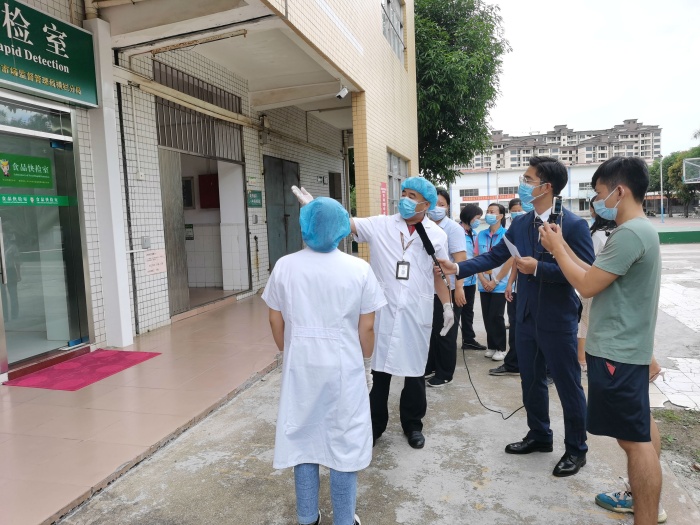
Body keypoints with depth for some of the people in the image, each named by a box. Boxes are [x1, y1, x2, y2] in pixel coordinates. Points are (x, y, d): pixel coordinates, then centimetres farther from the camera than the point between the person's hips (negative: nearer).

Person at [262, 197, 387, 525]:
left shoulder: (284, 267, -4)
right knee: (343, 442, 12)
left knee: (303, 438, 16)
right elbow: (366, 328, -6)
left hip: (301, 364, 2)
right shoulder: (359, 269, -9)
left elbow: (275, 320, 3)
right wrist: (364, 361, 10)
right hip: (344, 365, -1)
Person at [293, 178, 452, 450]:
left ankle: (413, 424, 31)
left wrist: (447, 306, 7)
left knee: (415, 368, 12)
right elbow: (348, 222, -10)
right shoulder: (380, 225, -1)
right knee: (381, 367, 10)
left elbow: (440, 274, 9)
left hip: (417, 311, 1)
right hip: (385, 309, 0)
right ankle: (375, 423, 27)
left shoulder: (437, 234, 3)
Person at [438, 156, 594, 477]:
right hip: (526, 318, 7)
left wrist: (538, 268, -25)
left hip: (558, 321, -6)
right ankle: (539, 436, 39)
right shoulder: (520, 223, 4)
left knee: (568, 386, 9)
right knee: (531, 382, 19)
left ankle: (576, 450, 28)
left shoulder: (574, 225, -15)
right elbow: (495, 256, 6)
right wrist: (458, 268, -4)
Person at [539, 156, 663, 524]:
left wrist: (557, 248, -10)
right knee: (641, 427, 20)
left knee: (634, 438, -2)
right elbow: (597, 274, 12)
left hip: (616, 352, -11)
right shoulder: (641, 229, 12)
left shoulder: (629, 234, -22)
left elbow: (587, 286, -21)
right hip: (629, 347, 11)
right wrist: (563, 248, 6)